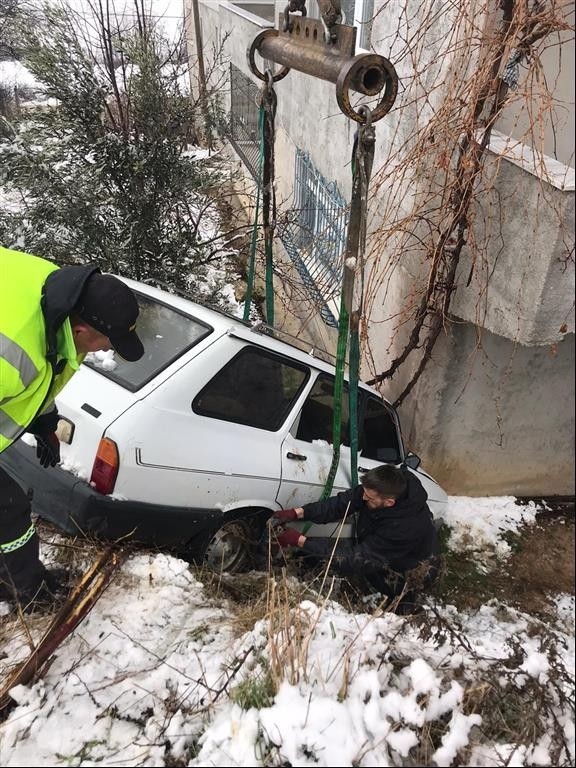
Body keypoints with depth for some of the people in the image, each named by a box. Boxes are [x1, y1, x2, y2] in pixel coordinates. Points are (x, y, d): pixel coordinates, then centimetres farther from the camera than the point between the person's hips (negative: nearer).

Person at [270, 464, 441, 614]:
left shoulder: (405, 527, -41)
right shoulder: (391, 487, -24)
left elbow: (357, 559, -36)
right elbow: (341, 503, -19)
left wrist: (300, 541, -36)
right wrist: (296, 513, -31)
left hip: (411, 572, -7)